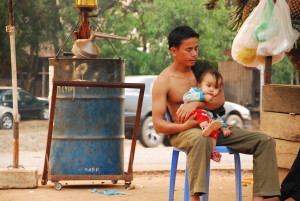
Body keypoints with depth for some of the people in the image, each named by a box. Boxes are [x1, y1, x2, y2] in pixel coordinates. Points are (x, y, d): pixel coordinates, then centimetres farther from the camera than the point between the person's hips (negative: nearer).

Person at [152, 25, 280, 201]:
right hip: (183, 132, -6)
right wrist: (183, 126, -26)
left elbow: (220, 100, -1)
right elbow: (158, 124, -8)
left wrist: (196, 104, -20)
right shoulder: (163, 81, -3)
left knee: (265, 141, -9)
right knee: (201, 139, -44)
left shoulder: (202, 68, 11)